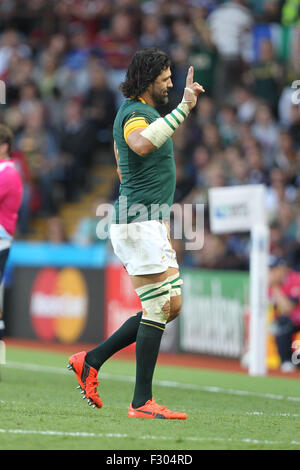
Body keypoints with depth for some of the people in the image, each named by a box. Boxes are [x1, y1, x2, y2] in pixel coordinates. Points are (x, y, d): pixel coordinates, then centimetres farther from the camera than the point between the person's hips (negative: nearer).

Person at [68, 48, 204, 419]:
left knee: (171, 306, 9)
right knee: (159, 308, -10)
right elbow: (141, 144, -39)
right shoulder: (135, 113, -14)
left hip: (150, 224, 10)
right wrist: (183, 109, -40)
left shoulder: (135, 110, 19)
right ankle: (142, 402, -7)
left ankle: (91, 361, 11)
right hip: (138, 224, -10)